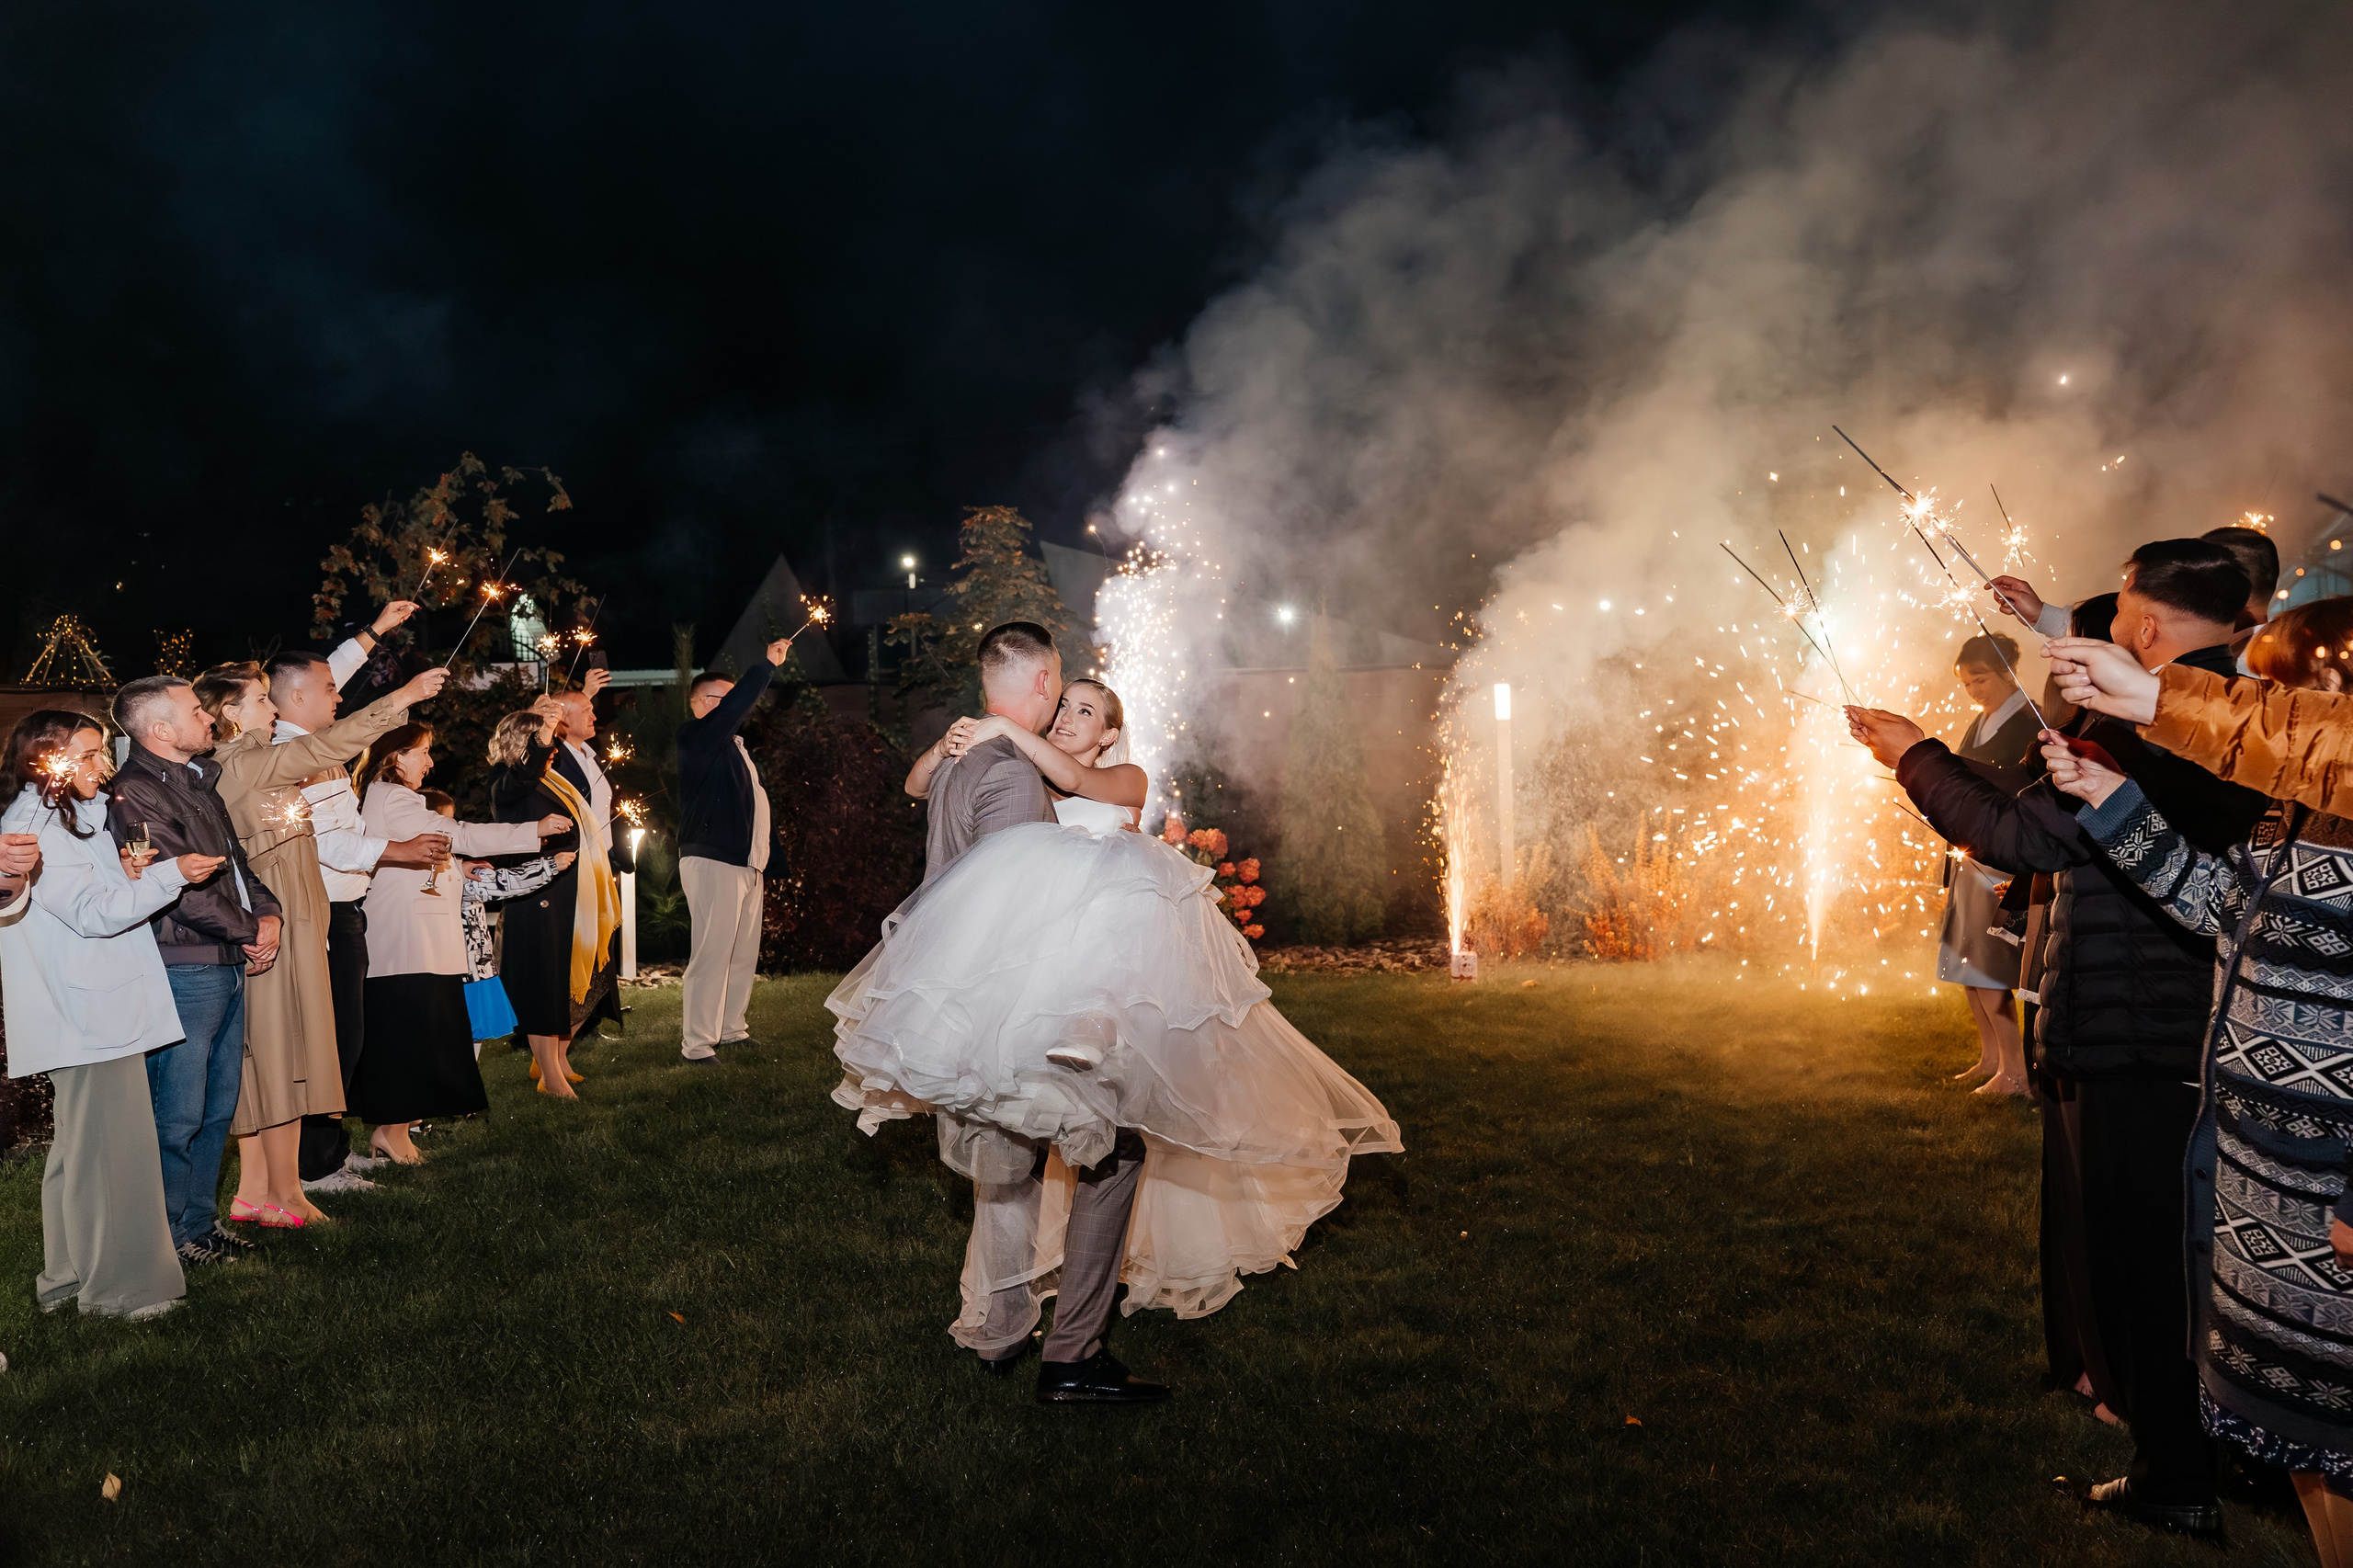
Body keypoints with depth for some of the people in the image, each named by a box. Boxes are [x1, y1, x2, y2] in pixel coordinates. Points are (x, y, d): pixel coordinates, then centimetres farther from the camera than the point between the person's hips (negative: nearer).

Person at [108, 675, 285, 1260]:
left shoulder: (199, 781, 17)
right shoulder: (135, 795, -14)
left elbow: (236, 859, 21)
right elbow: (183, 887, -18)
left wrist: (267, 912, 3)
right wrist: (248, 933, -8)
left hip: (228, 969, 9)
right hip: (183, 973, -9)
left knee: (219, 1107, 15)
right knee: (179, 1113, -1)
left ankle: (200, 1220, 27)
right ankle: (170, 1236, 11)